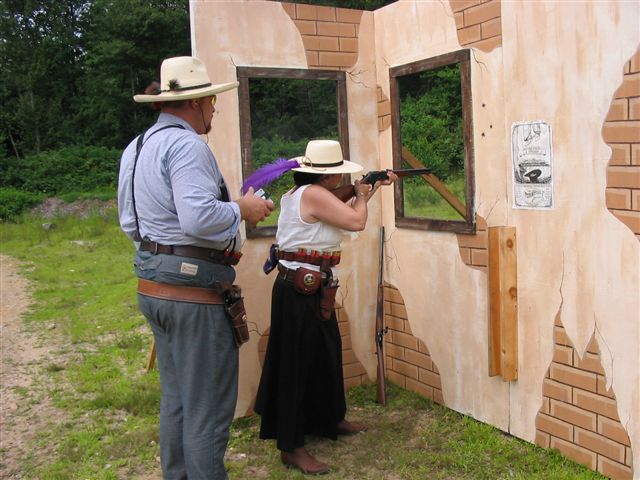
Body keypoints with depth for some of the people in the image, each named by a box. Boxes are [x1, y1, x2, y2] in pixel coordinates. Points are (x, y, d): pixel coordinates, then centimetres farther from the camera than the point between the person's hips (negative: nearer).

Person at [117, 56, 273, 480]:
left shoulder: (136, 148, 13)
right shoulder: (186, 145, -17)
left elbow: (129, 221, 17)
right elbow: (199, 218, -29)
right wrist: (242, 209, -13)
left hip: (153, 286, 10)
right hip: (193, 290, -10)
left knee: (176, 398, 22)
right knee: (209, 407, 3)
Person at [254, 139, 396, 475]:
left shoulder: (304, 193, 13)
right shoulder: (313, 194, -19)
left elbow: (344, 211, 26)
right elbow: (356, 222, -18)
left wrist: (373, 188, 25)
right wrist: (361, 194, 1)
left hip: (314, 287, 11)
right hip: (299, 289, -11)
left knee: (326, 352, 21)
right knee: (297, 362, -4)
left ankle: (330, 420, 39)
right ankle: (291, 447, 5)